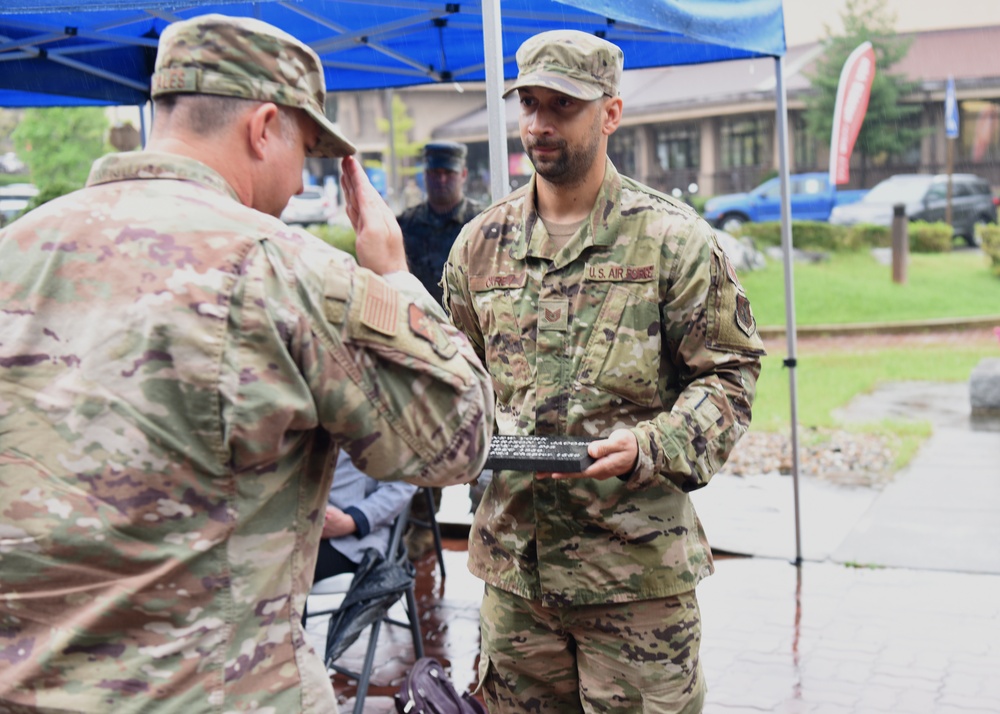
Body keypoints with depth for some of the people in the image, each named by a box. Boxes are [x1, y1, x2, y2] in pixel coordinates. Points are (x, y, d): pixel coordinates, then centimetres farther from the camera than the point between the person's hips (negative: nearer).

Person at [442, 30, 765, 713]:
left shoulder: (672, 237, -4)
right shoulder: (480, 242, 9)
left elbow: (728, 374, -3)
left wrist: (648, 447, -19)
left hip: (638, 562, -4)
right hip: (512, 559, 4)